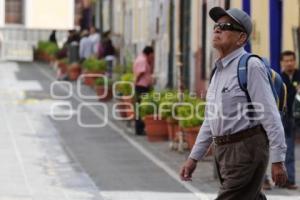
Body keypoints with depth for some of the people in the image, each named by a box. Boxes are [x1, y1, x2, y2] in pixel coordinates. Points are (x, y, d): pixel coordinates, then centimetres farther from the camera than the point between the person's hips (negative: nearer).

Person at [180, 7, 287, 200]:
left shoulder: (250, 66, -12)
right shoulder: (220, 70, 15)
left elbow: (270, 116, -15)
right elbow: (210, 121, 21)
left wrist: (277, 160, -18)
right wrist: (194, 157, 18)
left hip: (246, 149, -9)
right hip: (223, 151, 9)